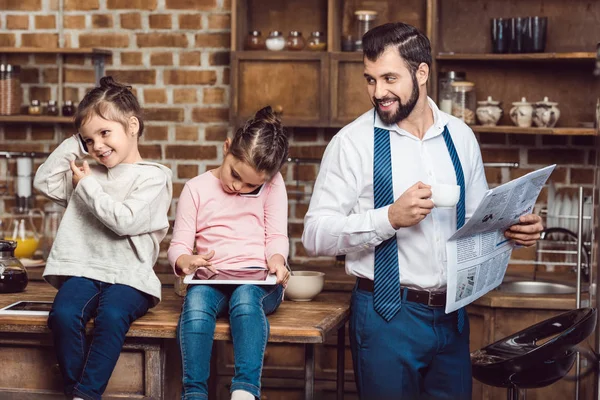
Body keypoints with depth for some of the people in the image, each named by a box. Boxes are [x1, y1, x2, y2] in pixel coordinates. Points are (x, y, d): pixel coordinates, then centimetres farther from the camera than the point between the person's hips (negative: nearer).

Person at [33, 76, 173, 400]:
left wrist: (87, 186, -1)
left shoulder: (153, 176, 0)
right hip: (83, 270, 4)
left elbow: (123, 220, -12)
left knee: (111, 316, -34)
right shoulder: (90, 173, 21)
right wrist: (74, 143, 12)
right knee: (63, 314, -27)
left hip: (129, 276, -4)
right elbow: (45, 182, 15)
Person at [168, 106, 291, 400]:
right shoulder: (196, 188, 8)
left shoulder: (272, 185, 9)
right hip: (213, 280, 1)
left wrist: (277, 259, -19)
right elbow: (178, 245, 4)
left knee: (245, 295, -37)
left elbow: (277, 236, 5)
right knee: (196, 296, -35)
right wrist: (184, 261, -20)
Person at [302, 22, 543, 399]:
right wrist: (390, 218, -24)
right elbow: (316, 234, -12)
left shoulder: (460, 137, 5)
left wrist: (516, 228, -6)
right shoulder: (353, 142, -8)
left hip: (452, 316, 4)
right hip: (386, 315, -4)